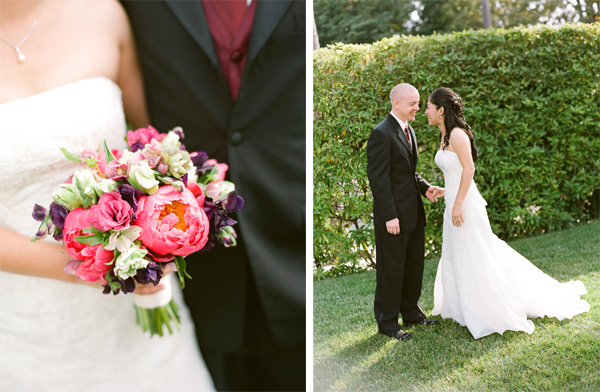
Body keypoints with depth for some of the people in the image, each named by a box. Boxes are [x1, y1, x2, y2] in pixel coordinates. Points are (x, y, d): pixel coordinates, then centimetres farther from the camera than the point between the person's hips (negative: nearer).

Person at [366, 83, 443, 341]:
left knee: (415, 264, 18)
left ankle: (410, 311, 34)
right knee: (391, 268, 2)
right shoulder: (381, 134, -16)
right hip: (393, 216, -9)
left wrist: (425, 188, 3)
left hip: (414, 213, 9)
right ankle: (387, 322, 16)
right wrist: (390, 216, -21)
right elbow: (378, 179, -18)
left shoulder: (408, 131, 13)